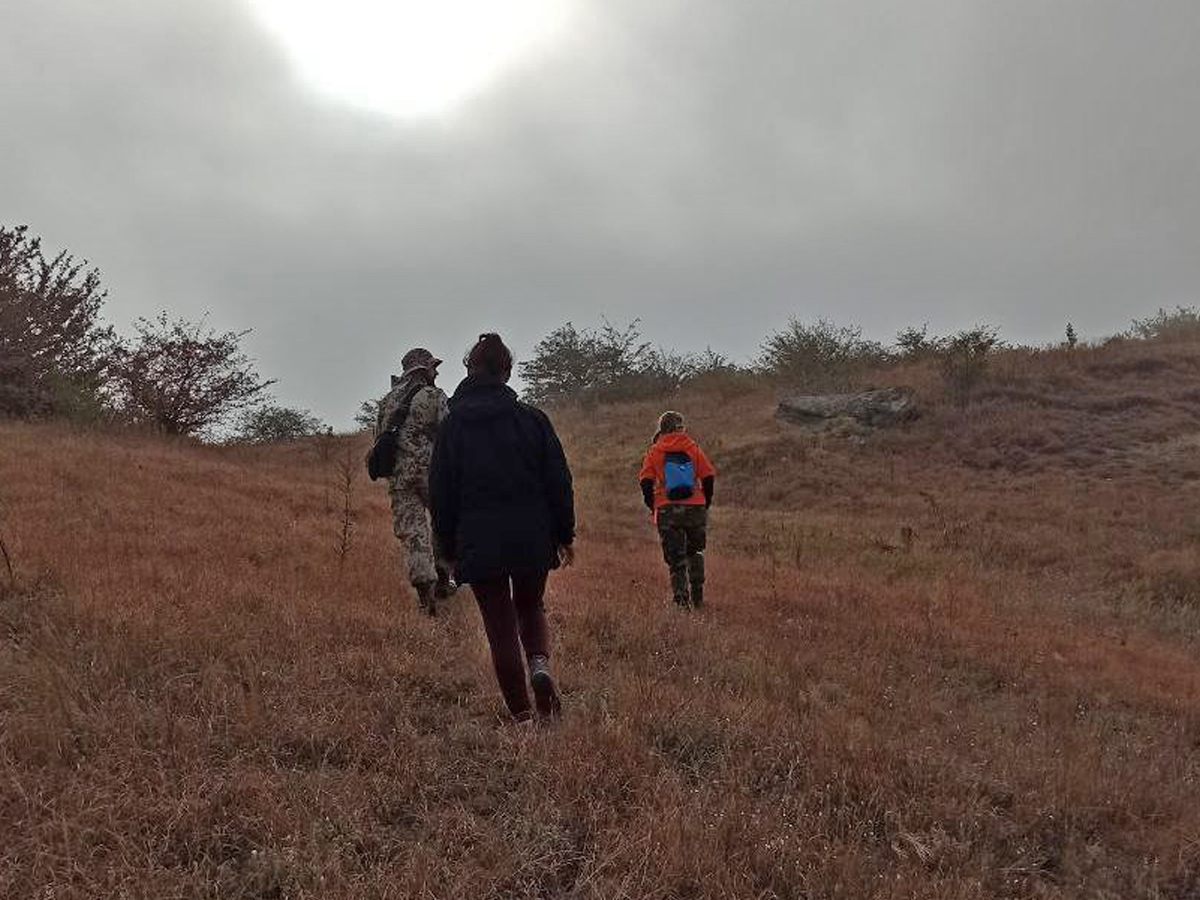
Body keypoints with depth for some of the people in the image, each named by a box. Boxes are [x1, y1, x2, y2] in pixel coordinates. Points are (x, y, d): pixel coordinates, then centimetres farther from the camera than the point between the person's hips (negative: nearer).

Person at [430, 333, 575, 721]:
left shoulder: (452, 425, -2)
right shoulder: (532, 419, -2)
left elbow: (441, 491, 1)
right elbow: (559, 481, 0)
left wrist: (449, 547, 10)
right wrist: (565, 535, 10)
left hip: (478, 543, -1)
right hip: (532, 539, 1)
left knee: (500, 624, 8)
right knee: (530, 607, 23)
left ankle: (521, 713, 8)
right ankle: (540, 664, -4)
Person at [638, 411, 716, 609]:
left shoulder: (654, 451, 3)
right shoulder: (693, 448, 4)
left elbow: (645, 481, -4)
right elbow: (709, 477, 0)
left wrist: (653, 507, 6)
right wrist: (705, 504, 10)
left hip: (667, 510, -1)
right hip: (695, 508, 1)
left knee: (675, 557, 4)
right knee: (695, 551, 20)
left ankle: (681, 598, -4)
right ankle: (697, 595, 18)